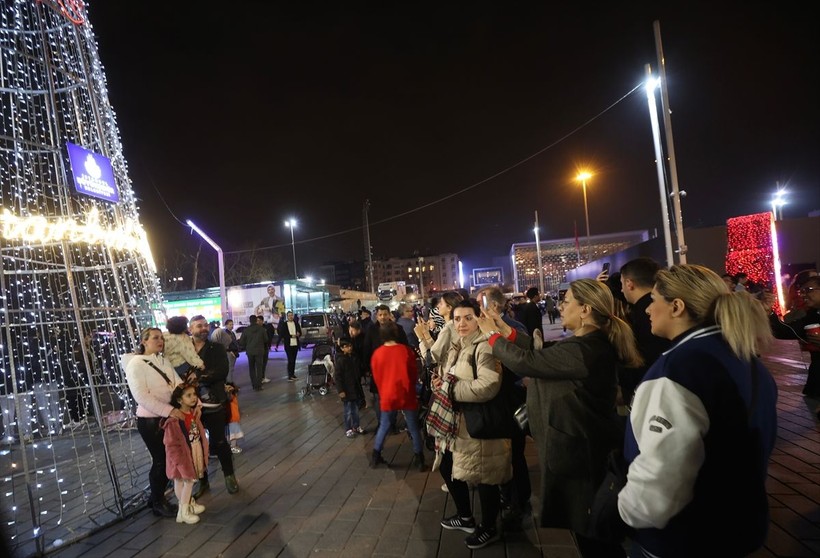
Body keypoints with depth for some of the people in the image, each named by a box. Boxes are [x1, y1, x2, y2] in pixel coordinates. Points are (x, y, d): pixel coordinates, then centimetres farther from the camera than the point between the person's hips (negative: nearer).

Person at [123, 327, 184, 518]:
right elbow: (141, 396, -22)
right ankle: (157, 503, 24)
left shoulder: (164, 362, 9)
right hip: (150, 420, -7)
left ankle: (158, 497, 33)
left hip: (169, 417, 7)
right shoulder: (136, 363, -12)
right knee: (160, 460, 3)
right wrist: (169, 410, -28)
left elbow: (179, 385, 2)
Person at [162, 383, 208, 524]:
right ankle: (183, 511, 20)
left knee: (190, 480, 20)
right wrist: (180, 462, -20)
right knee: (181, 481, 7)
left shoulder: (195, 413, -1)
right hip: (183, 455, -7)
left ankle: (189, 504, 36)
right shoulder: (174, 420, -25)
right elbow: (171, 445, -22)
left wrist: (204, 454, 14)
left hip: (195, 454, 7)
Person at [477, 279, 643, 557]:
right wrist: (506, 330, 2)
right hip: (579, 444, 10)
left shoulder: (582, 349, -29)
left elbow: (527, 361, -27)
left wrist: (493, 335, -12)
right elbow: (541, 353, 6)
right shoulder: (590, 343, 5)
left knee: (589, 533, 12)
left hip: (577, 449, -10)